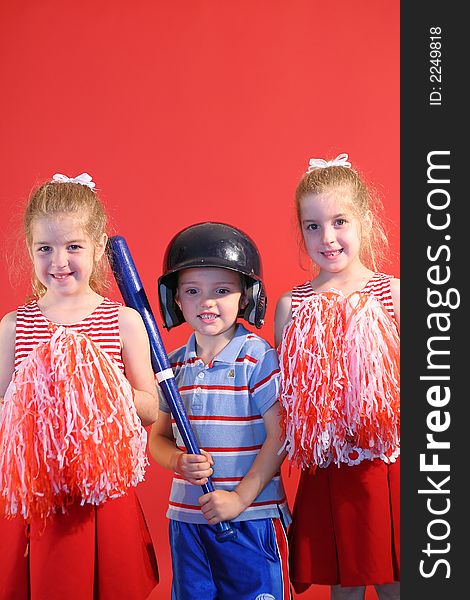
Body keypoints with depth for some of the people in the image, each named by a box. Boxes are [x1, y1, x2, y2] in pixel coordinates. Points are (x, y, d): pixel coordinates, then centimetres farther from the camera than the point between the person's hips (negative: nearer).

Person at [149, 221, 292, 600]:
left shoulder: (259, 358, -10)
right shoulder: (174, 365, 5)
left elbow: (280, 435, -12)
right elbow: (158, 437, 11)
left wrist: (241, 497, -16)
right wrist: (179, 462, -10)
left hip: (253, 517, -5)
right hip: (186, 518, 5)